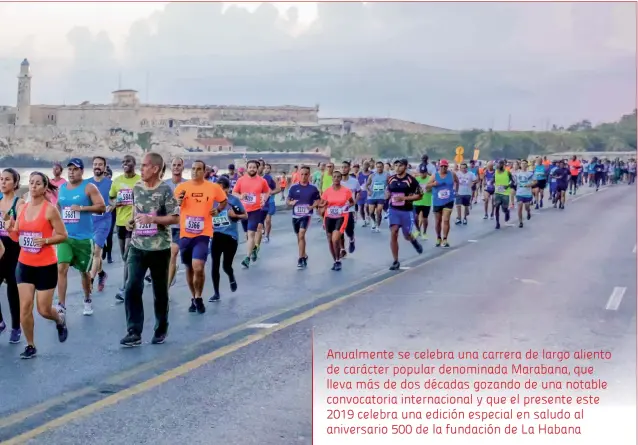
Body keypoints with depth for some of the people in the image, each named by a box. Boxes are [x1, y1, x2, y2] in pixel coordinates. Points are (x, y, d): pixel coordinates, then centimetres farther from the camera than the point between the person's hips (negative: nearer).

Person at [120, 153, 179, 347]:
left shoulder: (165, 190, -11)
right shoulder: (137, 188, 5)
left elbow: (175, 218, -13)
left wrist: (152, 219, -22)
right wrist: (131, 220, 3)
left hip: (160, 249, -4)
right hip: (137, 247, 4)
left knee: (160, 292, 9)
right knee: (132, 288, -9)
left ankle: (161, 331, 25)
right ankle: (134, 332, -4)